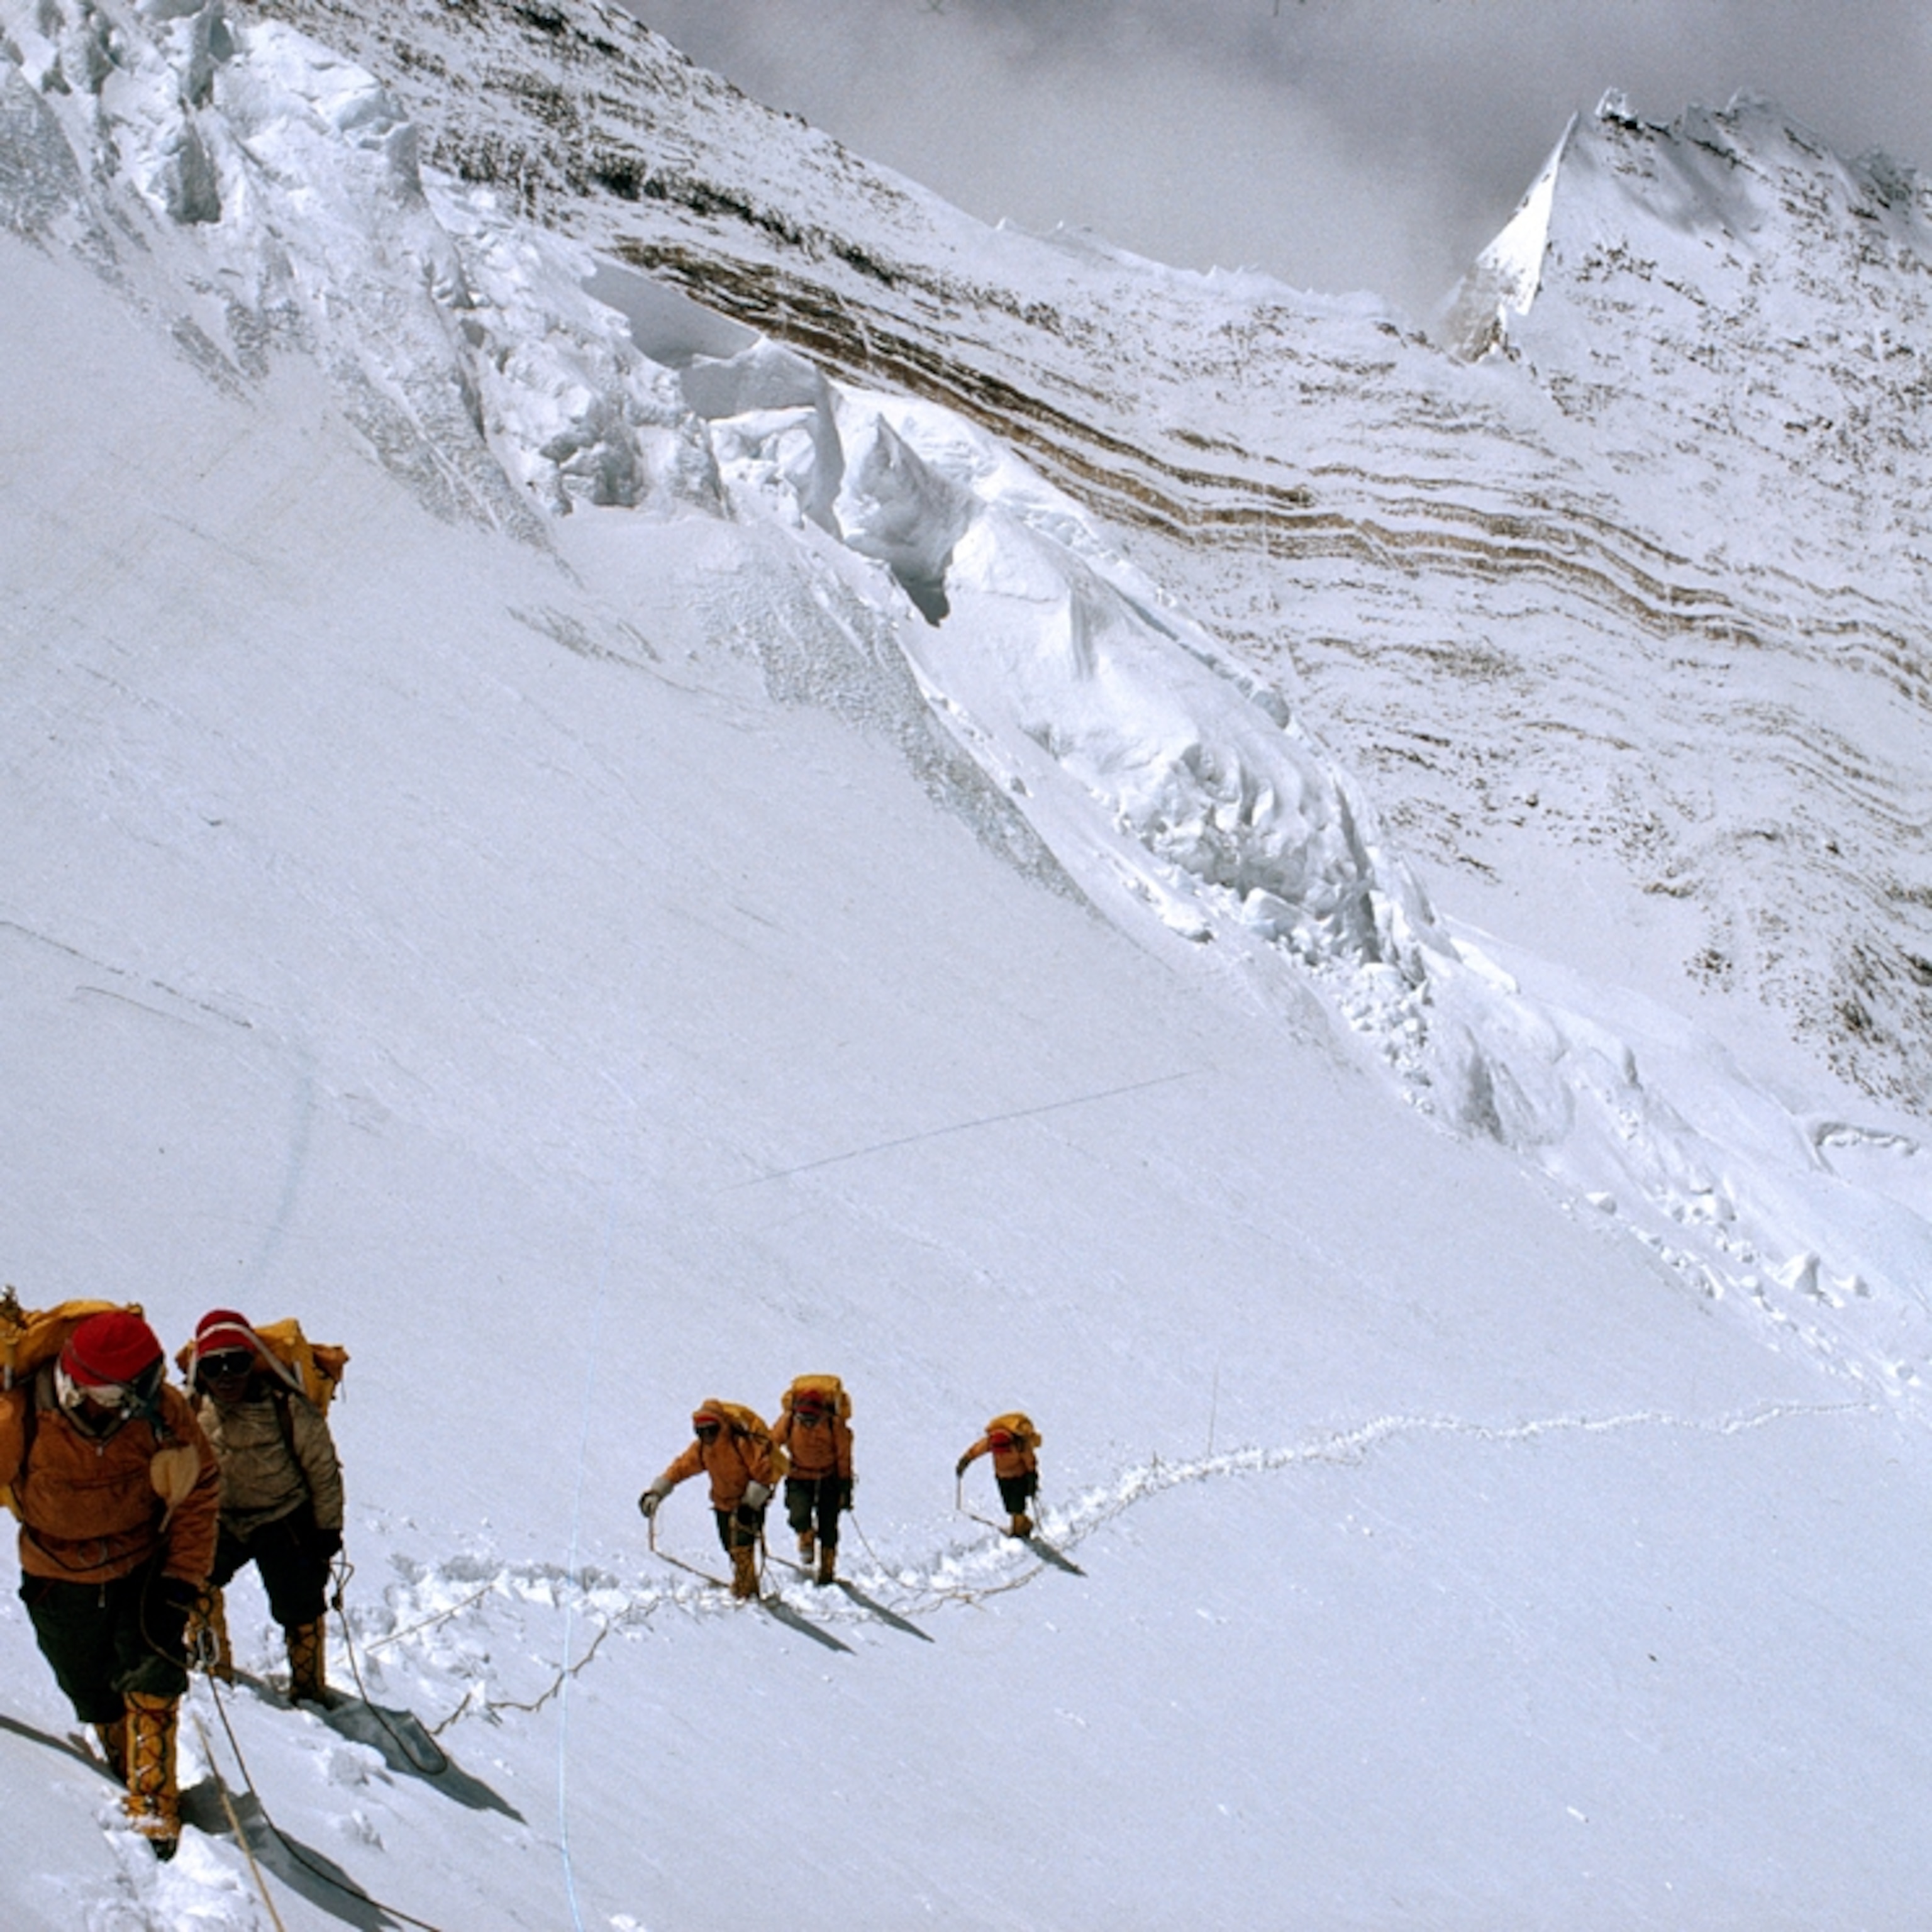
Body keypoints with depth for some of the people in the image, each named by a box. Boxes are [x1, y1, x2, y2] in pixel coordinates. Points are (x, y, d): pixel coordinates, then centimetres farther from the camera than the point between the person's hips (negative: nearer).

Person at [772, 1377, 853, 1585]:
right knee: (799, 1518, -21)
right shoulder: (788, 1420, -19)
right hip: (800, 1478, 1)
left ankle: (827, 1571, 20)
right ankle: (807, 1543, 13)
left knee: (828, 1528, 2)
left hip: (829, 1478, -1)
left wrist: (846, 1488, -2)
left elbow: (844, 1457, -7)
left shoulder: (835, 1424, -21)